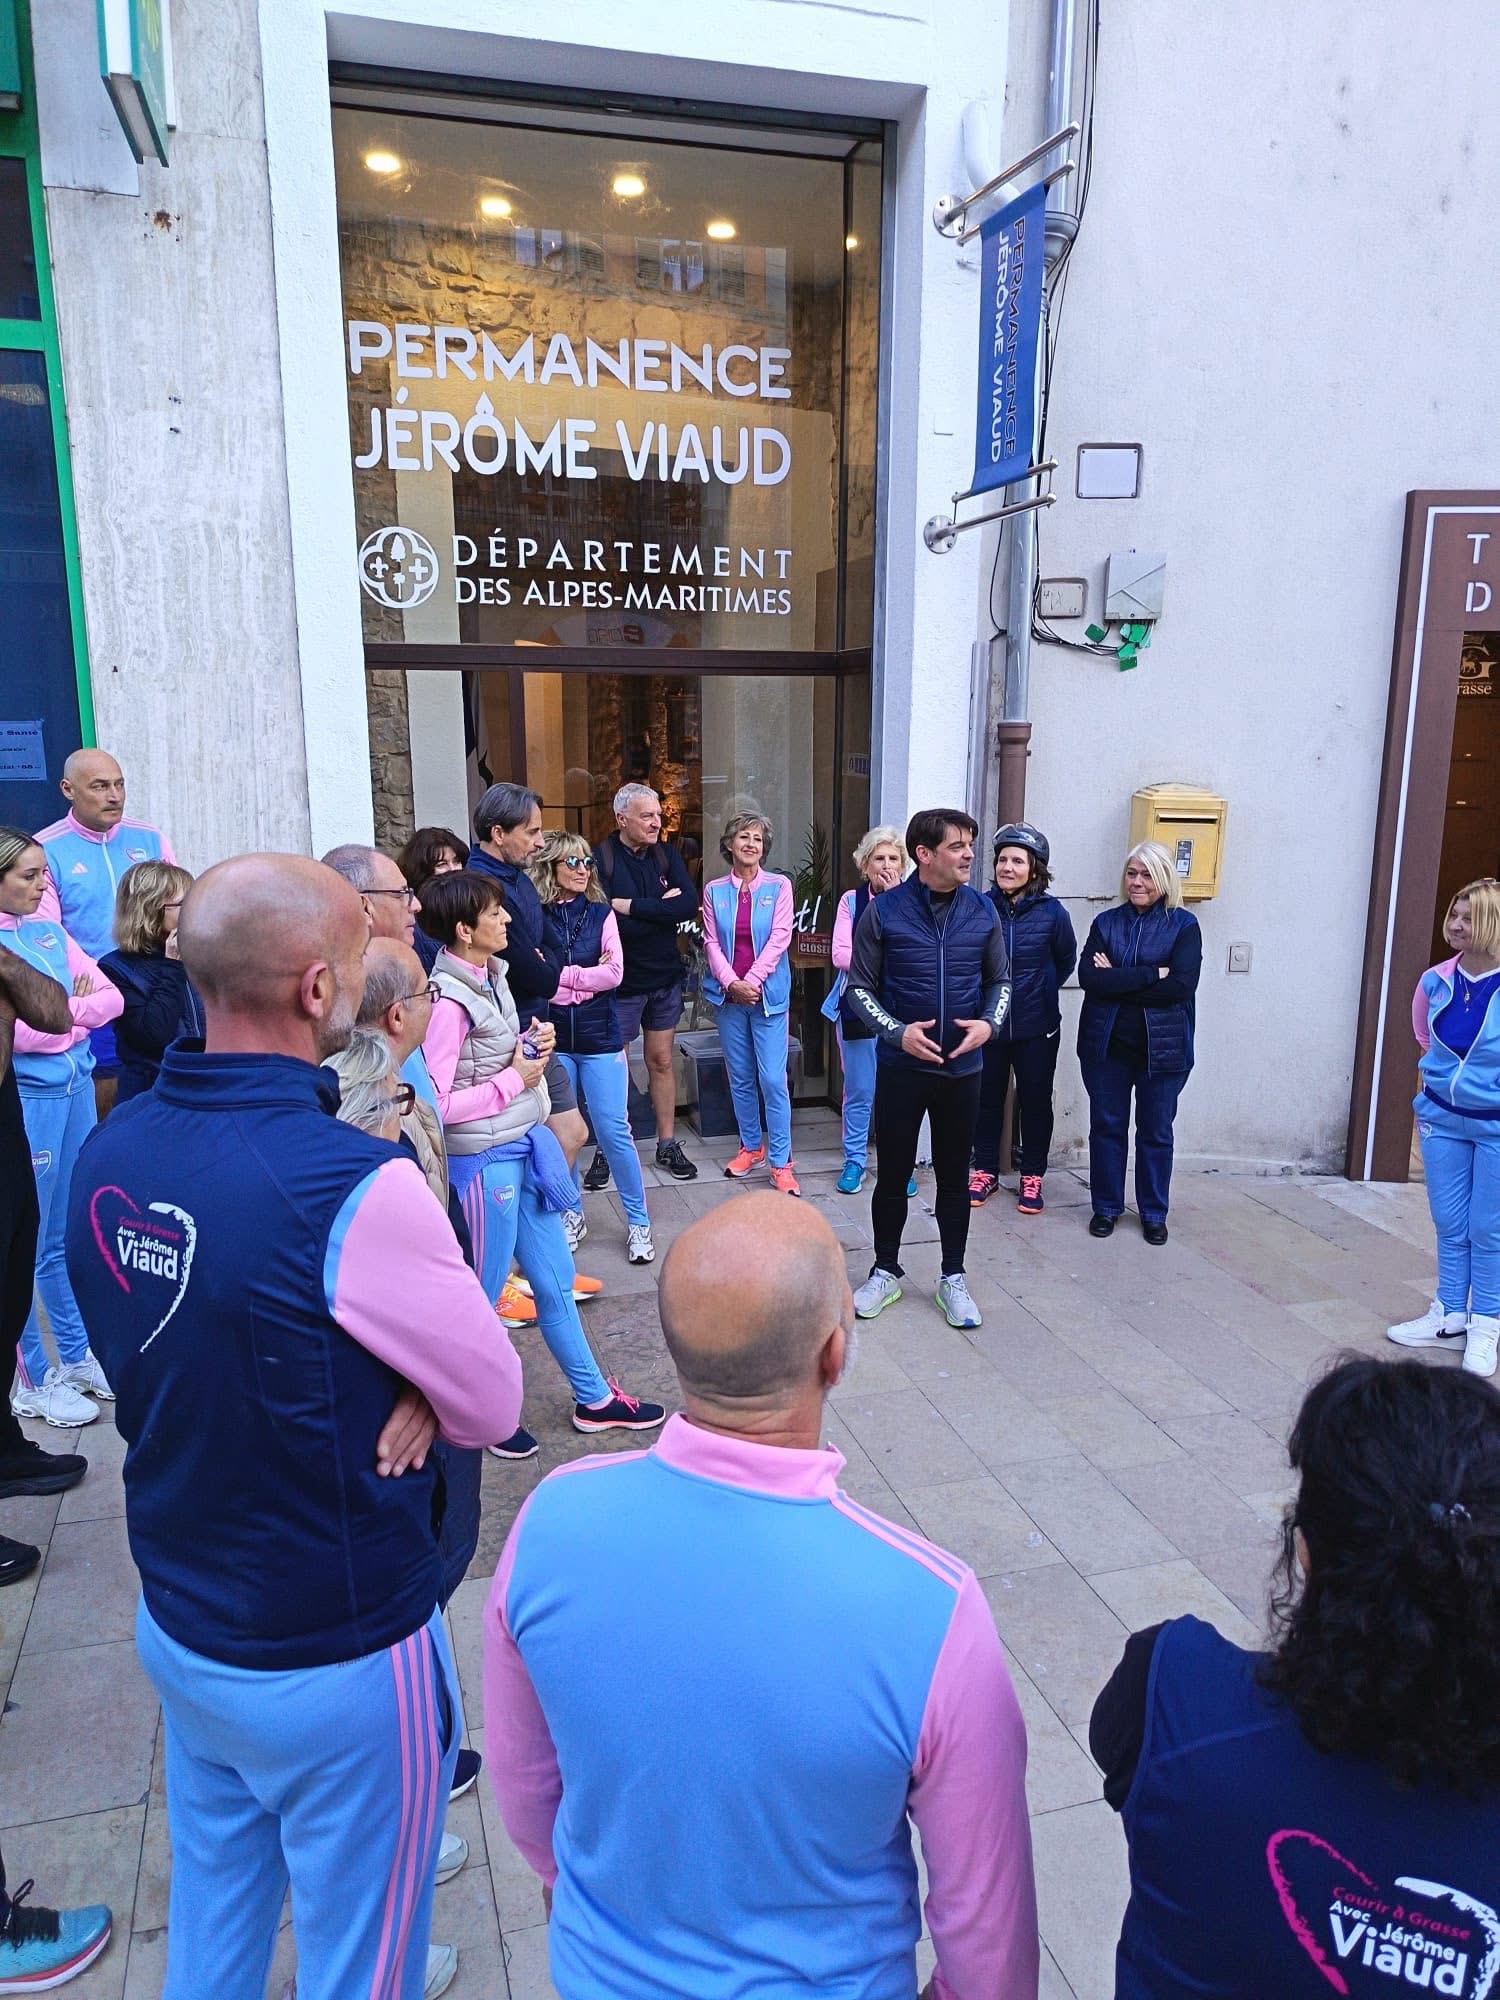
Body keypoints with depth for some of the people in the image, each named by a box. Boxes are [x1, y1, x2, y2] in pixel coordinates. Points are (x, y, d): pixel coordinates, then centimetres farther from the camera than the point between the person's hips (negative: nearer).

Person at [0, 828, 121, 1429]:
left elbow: (109, 996, 7)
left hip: (77, 1087, 6)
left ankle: (76, 1357, 29)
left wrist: (59, 1014, -8)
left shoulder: (48, 932, 10)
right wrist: (72, 1016, -7)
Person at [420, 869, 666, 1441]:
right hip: (484, 1160, -9)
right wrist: (515, 1080, -16)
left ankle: (593, 1398, 34)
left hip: (523, 1146, 9)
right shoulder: (448, 1001, -21)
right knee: (481, 1298, 10)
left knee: (555, 1281, 19)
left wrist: (532, 1044, -3)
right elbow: (436, 1105, -23)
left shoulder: (491, 975, 5)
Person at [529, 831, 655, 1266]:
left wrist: (557, 975, -10)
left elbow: (613, 973, -5)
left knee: (613, 1129, -1)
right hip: (552, 1037, 0)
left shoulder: (601, 913, 5)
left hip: (599, 1035, 0)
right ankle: (571, 1215, 24)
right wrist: (587, 975, -12)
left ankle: (638, 1221, 10)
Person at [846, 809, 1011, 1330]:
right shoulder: (884, 910, -8)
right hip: (901, 1065, -2)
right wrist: (897, 1032, -17)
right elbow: (860, 987, -3)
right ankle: (885, 1271, 28)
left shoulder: (982, 911, -1)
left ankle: (953, 1278, 27)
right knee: (892, 1174, 9)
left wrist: (990, 1023, -9)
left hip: (963, 1067, 2)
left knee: (954, 1177, 12)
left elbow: (1000, 980, 9)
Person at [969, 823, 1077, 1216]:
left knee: (1035, 1100, 9)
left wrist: (1041, 989, 8)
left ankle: (1032, 1177, 23)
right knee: (987, 1098, 12)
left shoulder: (1051, 912, -8)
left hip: (1037, 1028, -1)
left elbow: (1066, 961, 7)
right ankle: (985, 1170, 27)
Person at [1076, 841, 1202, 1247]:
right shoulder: (1106, 922, 3)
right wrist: (1151, 975, -18)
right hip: (1106, 1043, 2)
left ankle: (1154, 1213, 24)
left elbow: (1182, 985, -17)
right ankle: (1106, 1207, 25)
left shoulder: (1183, 925, -3)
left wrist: (1116, 981, -15)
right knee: (1107, 1126, 11)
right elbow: (1088, 976, -12)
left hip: (1161, 1046, -2)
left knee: (1156, 1132, 10)